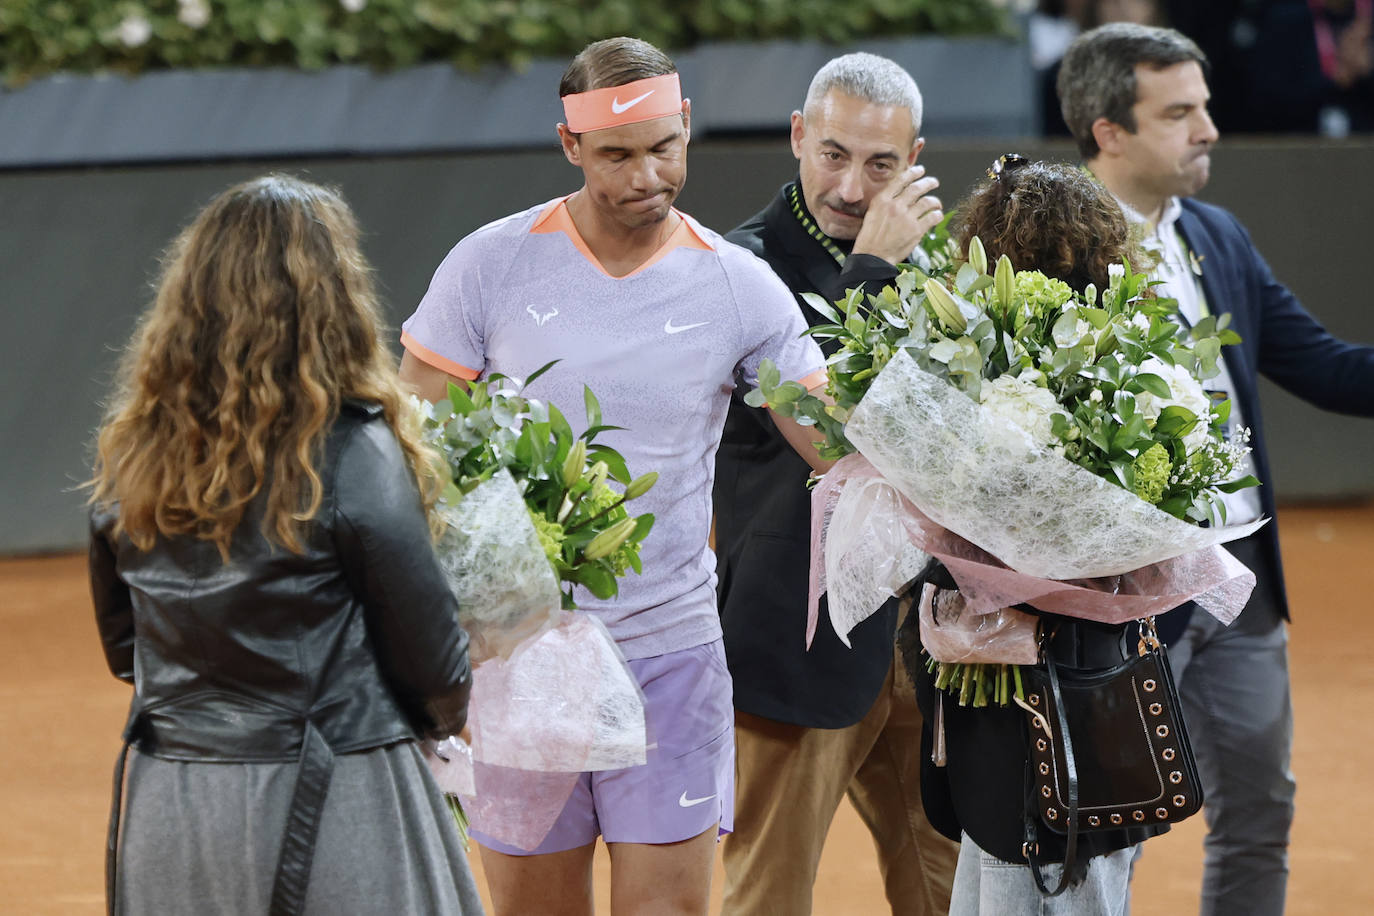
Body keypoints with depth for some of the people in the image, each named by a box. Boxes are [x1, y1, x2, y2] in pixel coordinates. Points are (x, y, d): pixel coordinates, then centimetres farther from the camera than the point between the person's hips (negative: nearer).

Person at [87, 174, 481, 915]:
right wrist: (442, 716, 14)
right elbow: (432, 662, -8)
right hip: (328, 814, -5)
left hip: (163, 821, 5)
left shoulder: (133, 457, 1)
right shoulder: (351, 458, -14)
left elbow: (123, 648, 12)